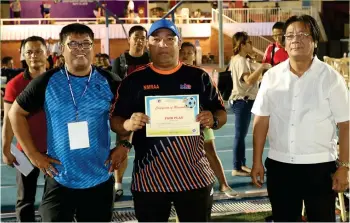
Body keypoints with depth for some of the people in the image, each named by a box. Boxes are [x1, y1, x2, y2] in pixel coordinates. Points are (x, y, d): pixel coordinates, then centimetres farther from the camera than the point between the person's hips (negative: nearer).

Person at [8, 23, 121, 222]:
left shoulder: (110, 82, -3)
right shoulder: (47, 82, -5)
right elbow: (16, 113, 4)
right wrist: (33, 154, -2)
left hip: (100, 180, 1)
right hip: (59, 180, -1)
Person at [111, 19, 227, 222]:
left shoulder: (198, 77, 3)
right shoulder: (134, 80, 2)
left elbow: (221, 113, 7)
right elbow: (115, 120, 3)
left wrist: (213, 120, -15)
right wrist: (127, 125, -19)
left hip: (194, 175, 1)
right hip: (149, 178, 0)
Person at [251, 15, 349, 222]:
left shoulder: (331, 78, -6)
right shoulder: (272, 76, 2)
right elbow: (261, 121, 5)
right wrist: (257, 162, 4)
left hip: (320, 166, -2)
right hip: (279, 165, 3)